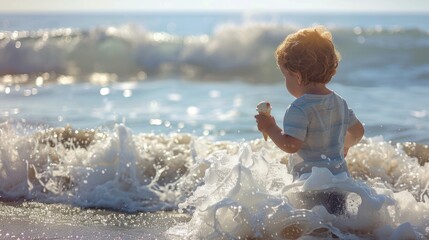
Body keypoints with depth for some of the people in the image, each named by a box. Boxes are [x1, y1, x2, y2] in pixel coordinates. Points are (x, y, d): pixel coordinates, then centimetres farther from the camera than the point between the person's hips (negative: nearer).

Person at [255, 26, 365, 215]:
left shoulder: (299, 109, -16)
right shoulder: (339, 102, 10)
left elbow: (291, 145, -23)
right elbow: (357, 131, 21)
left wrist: (270, 129, -8)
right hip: (340, 178, 8)